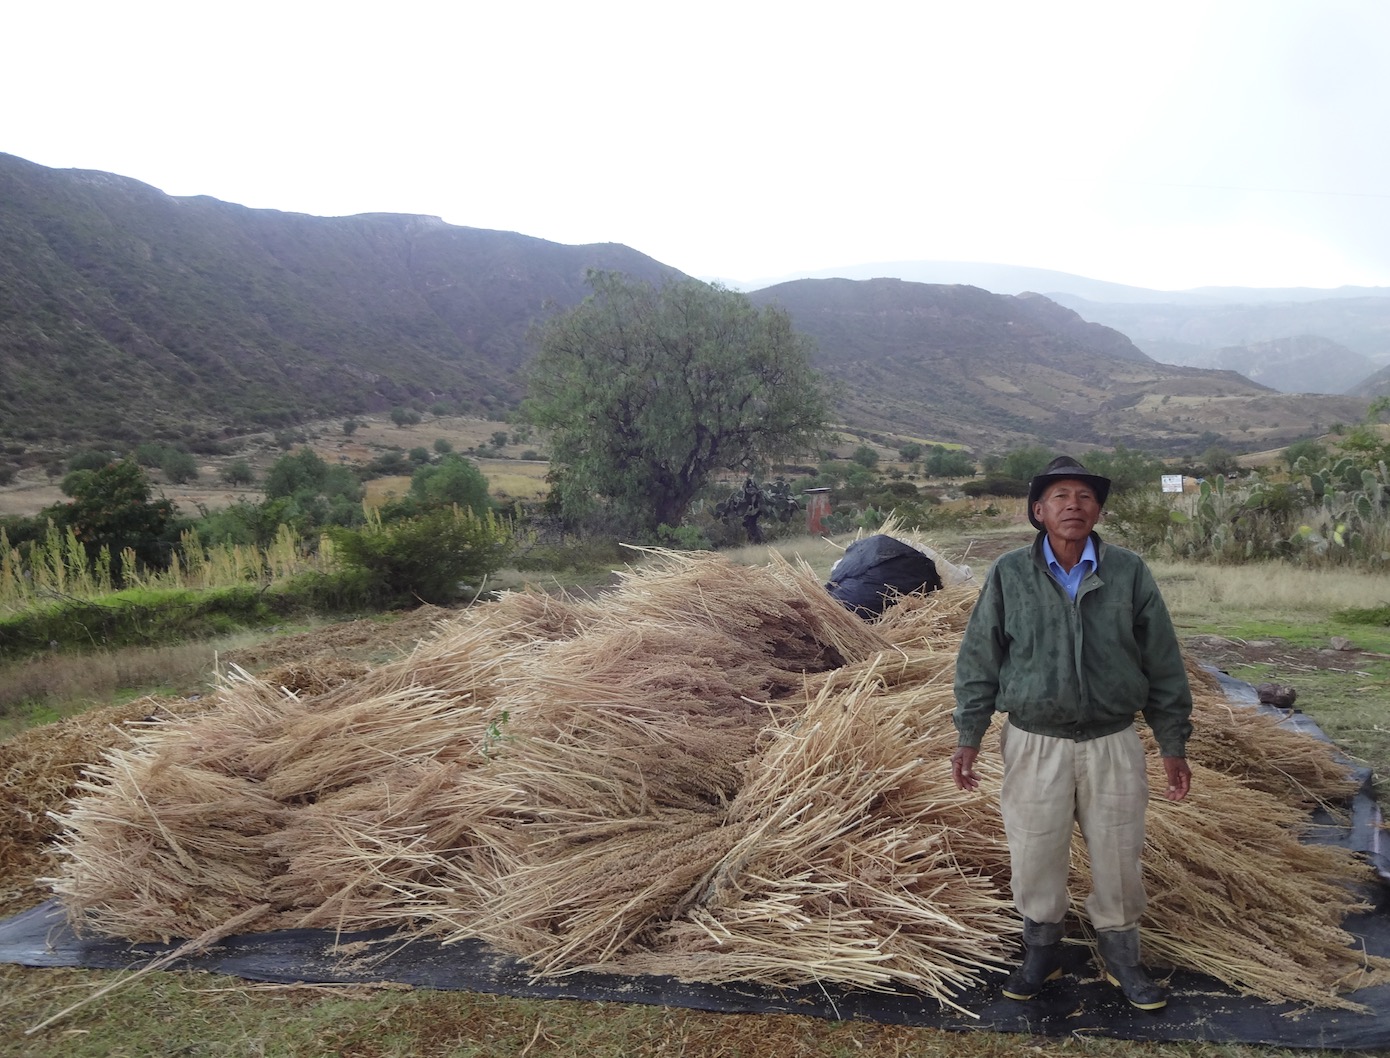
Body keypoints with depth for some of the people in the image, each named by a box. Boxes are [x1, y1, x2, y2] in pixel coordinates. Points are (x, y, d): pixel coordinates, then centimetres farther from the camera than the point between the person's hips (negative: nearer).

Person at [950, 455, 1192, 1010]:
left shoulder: (1129, 573, -3)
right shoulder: (1009, 575, -4)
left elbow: (1163, 664, 3)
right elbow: (978, 660, 1)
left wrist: (1173, 745, 4)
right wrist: (967, 737, -1)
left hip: (1112, 743, 1)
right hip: (1035, 745, 0)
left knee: (1117, 857, 11)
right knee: (1034, 857, 9)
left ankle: (1121, 957, 34)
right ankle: (1041, 952, 32)